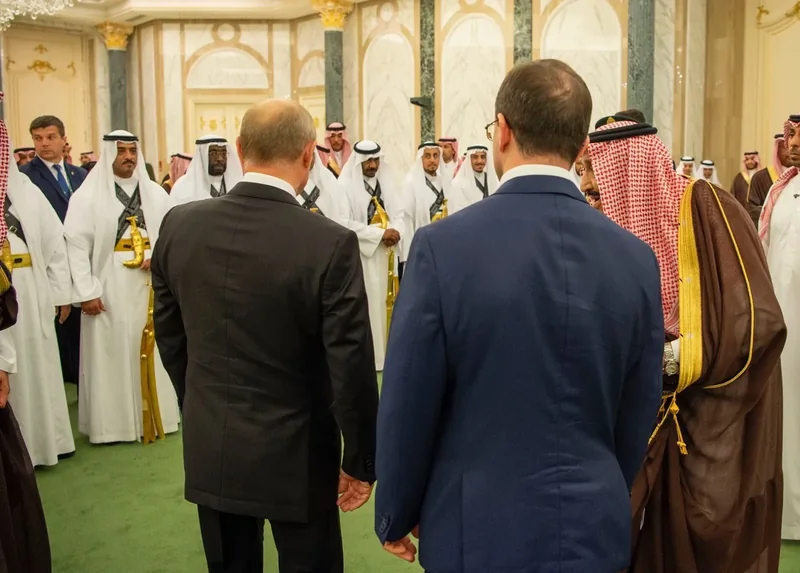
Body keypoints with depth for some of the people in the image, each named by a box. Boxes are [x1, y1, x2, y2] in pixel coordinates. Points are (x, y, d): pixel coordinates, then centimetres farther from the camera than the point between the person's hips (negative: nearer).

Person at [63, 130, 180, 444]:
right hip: (108, 289, -3)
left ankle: (153, 415, 23)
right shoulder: (87, 196, -4)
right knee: (110, 354, 2)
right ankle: (111, 422, 13)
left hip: (149, 286, 4)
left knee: (151, 351, 9)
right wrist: (87, 292, -13)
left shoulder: (155, 193, 8)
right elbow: (77, 246, -8)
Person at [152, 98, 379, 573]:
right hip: (294, 456, -4)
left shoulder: (180, 225, -7)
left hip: (209, 450, 5)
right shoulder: (330, 244, -21)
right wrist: (361, 461, -3)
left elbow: (169, 335, 5)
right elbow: (352, 367, -17)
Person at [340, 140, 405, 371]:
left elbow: (400, 213, 9)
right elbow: (347, 224, -17)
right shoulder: (346, 186, -9)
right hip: (360, 254, -6)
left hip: (385, 253, 6)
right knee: (366, 304, -5)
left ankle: (384, 352, 18)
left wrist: (395, 231, -13)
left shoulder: (386, 182, 11)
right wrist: (380, 233, -17)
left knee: (384, 301, 9)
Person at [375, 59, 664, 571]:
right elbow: (638, 416, 1)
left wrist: (395, 516, 4)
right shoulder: (637, 258, -7)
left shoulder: (443, 247, -17)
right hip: (595, 528, 3)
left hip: (477, 529, -2)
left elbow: (407, 406, -12)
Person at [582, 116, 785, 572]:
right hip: (651, 423, 6)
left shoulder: (706, 209, -16)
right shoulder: (623, 230, 3)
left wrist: (672, 356, -26)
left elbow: (758, 322, -22)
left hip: (716, 426, -5)